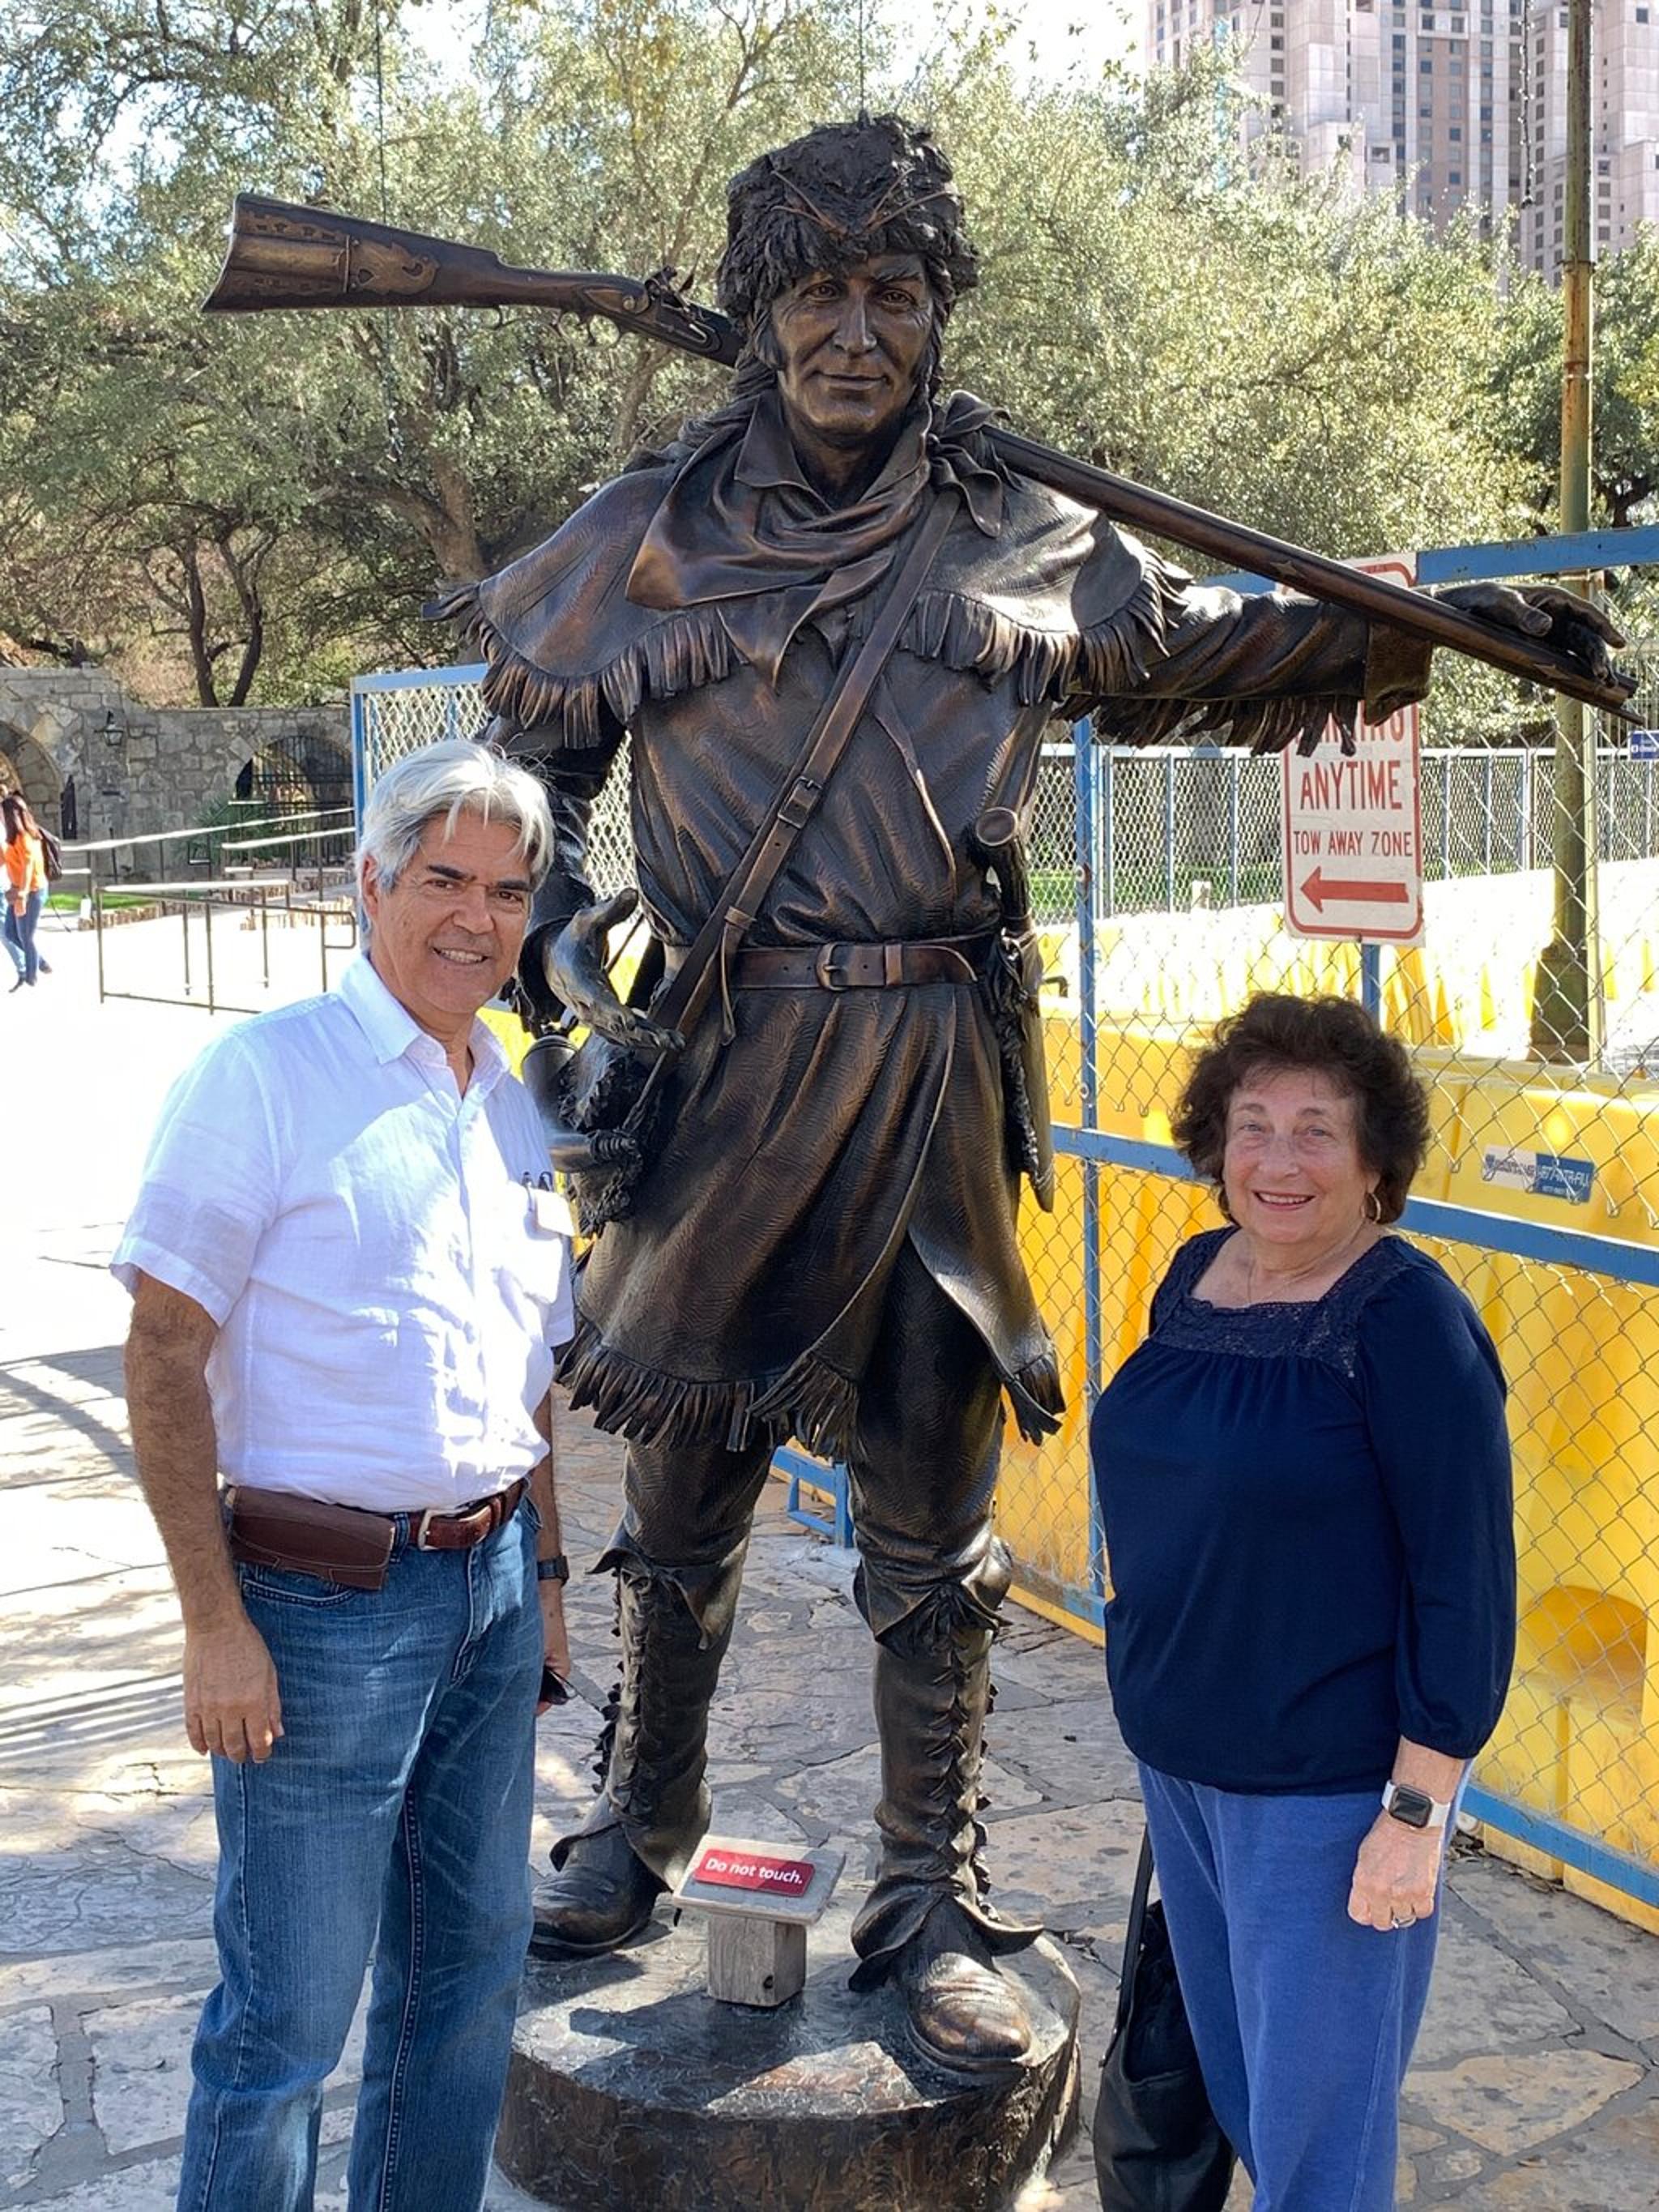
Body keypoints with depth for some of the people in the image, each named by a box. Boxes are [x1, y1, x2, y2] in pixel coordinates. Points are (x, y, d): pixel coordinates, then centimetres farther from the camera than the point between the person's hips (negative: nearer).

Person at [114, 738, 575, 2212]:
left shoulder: (515, 1106, 11)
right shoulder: (266, 1074, -11)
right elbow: (165, 1355, -13)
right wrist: (215, 1623, -16)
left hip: (492, 1582, 7)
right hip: (324, 1598, -7)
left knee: (471, 1965, 17)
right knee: (288, 2012, 2)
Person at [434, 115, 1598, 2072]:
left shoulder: (1020, 537, 8)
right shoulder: (661, 529, 4)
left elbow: (1206, 649, 22)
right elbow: (523, 743, 14)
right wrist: (561, 934, -1)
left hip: (931, 1076, 1)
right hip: (718, 1059, 0)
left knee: (931, 1520, 5)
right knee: (683, 1484, 11)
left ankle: (932, 1911, 19)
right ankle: (641, 1822, 33)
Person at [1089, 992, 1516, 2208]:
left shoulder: (1409, 1319, -18)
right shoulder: (1196, 1274, 4)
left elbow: (1466, 1582, -18)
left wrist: (1418, 1812, -19)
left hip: (1328, 1790, -7)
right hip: (1180, 1764, 7)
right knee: (1228, 2081, 22)